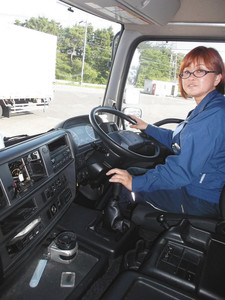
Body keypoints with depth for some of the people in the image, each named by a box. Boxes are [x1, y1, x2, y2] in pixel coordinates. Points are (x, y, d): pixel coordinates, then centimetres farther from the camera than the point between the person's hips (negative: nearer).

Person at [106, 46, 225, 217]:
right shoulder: (205, 109, 7)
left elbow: (185, 168, -30)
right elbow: (177, 141, 20)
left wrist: (136, 182, -26)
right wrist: (147, 128, 22)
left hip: (201, 202, -10)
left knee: (124, 185, -3)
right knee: (133, 171, 17)